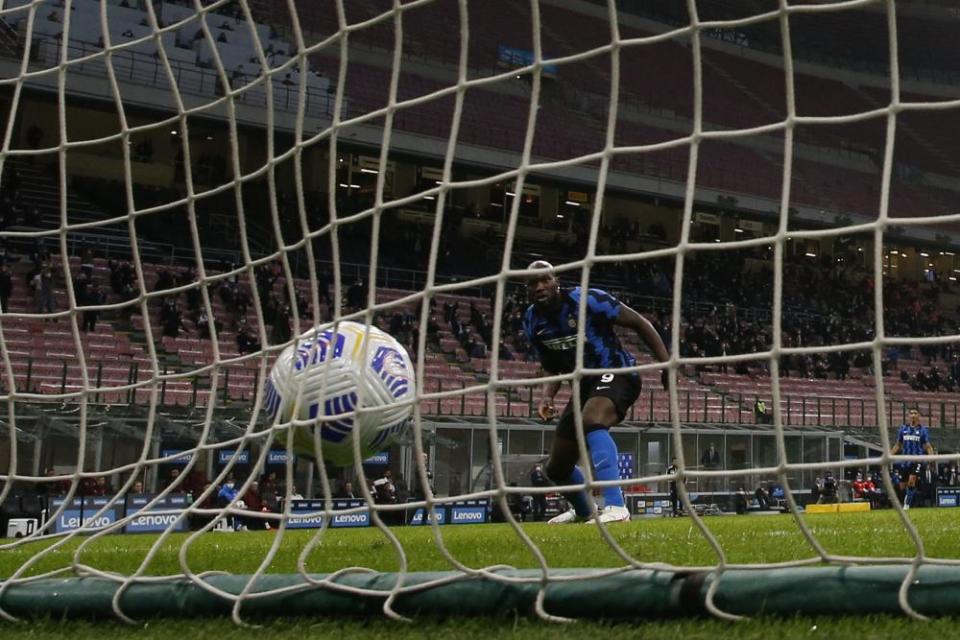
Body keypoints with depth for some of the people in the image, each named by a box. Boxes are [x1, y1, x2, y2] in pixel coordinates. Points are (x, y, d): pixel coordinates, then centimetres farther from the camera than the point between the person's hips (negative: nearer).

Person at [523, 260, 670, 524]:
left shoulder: (587, 300, -19)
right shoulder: (532, 321, -1)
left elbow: (639, 323, -12)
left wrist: (666, 364, -18)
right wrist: (546, 396, -8)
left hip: (616, 373, -7)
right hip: (585, 384, 7)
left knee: (591, 422, -42)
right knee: (557, 468, 13)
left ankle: (615, 506, -49)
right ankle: (583, 512, 46)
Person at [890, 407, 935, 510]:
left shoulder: (923, 430, 3)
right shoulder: (903, 429, 9)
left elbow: (928, 446, 3)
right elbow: (898, 445, 17)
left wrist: (932, 455, -16)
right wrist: (889, 455, 6)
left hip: (917, 460, -4)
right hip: (904, 461, 4)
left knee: (911, 481, -21)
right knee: (902, 486, 4)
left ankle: (906, 505, -14)